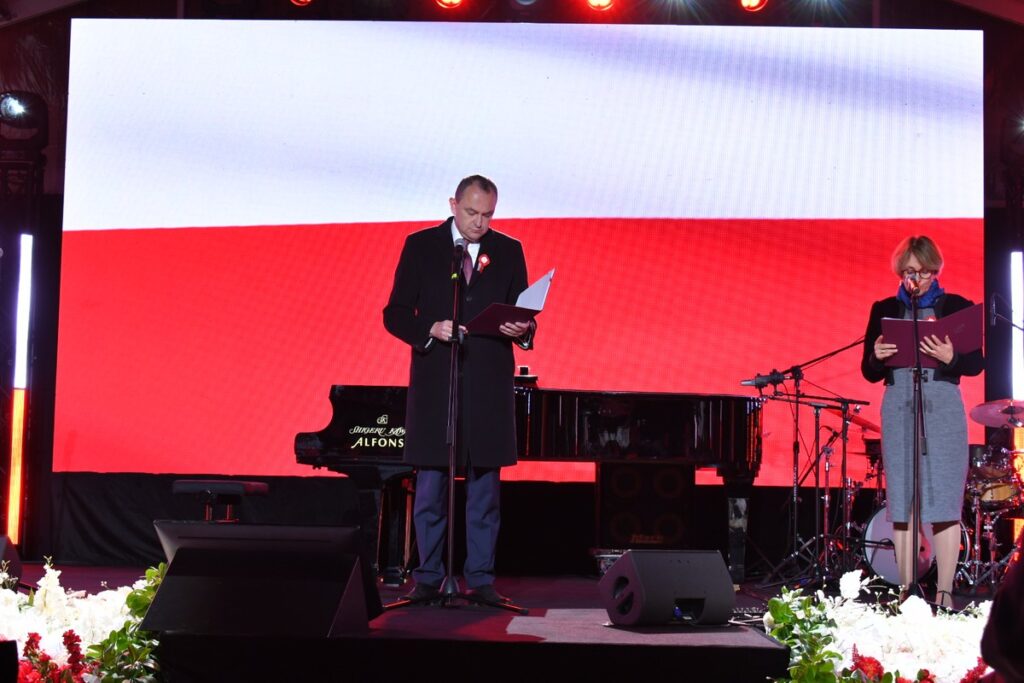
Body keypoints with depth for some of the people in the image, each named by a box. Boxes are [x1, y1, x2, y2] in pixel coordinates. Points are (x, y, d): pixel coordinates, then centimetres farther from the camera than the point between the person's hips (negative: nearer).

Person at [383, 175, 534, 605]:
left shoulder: (508, 251, 9)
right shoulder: (420, 246, 3)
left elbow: (522, 317, 9)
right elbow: (395, 314, 1)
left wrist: (521, 330, -14)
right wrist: (431, 329, -17)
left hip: (489, 384, 2)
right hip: (434, 382, -1)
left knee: (485, 486, 5)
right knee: (430, 486, 2)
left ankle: (481, 578, 12)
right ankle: (428, 578, 11)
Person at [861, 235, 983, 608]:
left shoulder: (957, 307, 7)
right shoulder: (884, 310, 12)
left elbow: (977, 363, 3)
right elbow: (869, 372, 12)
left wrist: (950, 357, -17)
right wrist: (878, 357, -10)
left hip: (943, 408, -2)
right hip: (898, 408, 2)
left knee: (944, 499, -6)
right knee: (902, 502, 0)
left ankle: (944, 592, -2)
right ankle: (906, 590, 5)